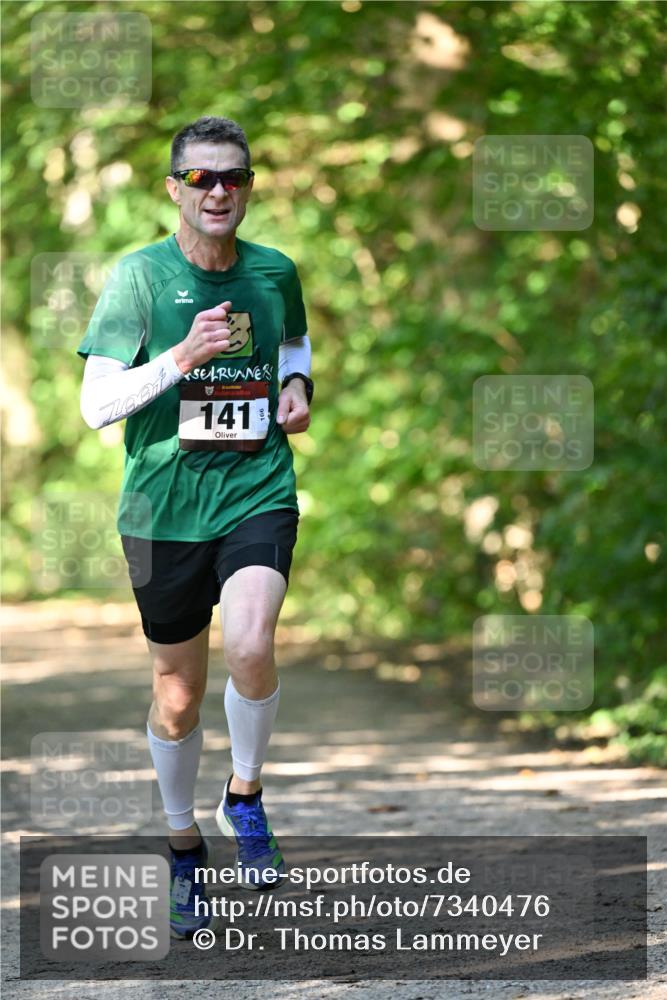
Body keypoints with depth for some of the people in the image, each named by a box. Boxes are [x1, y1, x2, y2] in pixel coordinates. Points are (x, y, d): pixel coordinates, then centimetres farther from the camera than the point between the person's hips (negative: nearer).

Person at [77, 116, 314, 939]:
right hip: (165, 508, -1)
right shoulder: (140, 275, -8)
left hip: (258, 493, 1)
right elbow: (94, 406, -12)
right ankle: (184, 846, 34)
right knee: (176, 695, 10)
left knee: (249, 645, -27)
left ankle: (244, 795, 0)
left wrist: (298, 388, 5)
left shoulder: (275, 272, 2)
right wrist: (182, 357, -23)